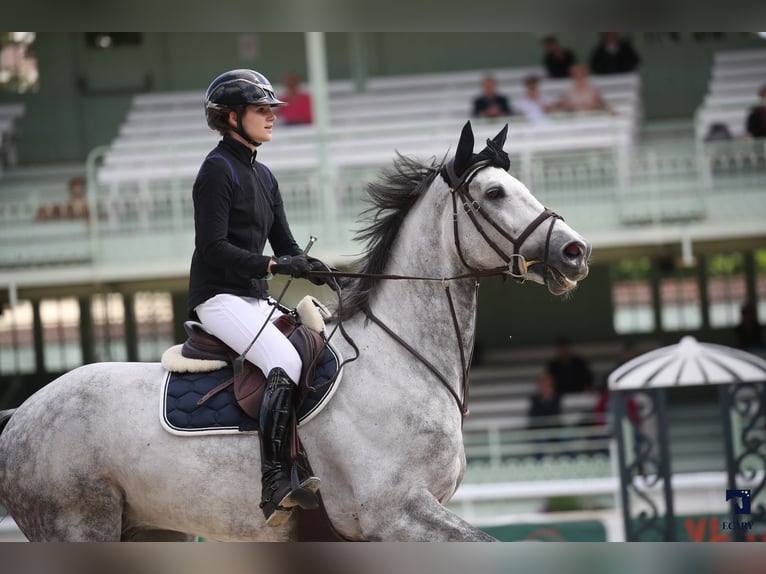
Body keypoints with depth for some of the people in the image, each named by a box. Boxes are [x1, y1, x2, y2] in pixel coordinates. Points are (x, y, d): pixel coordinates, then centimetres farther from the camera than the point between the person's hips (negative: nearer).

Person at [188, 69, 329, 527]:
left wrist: (318, 269, -4)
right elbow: (214, 247, -17)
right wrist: (273, 265, -25)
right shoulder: (218, 170, -9)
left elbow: (285, 244, 16)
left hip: (257, 299, 9)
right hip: (219, 296, -9)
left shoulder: (263, 176, 18)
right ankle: (276, 489, -35)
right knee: (286, 362, -28)